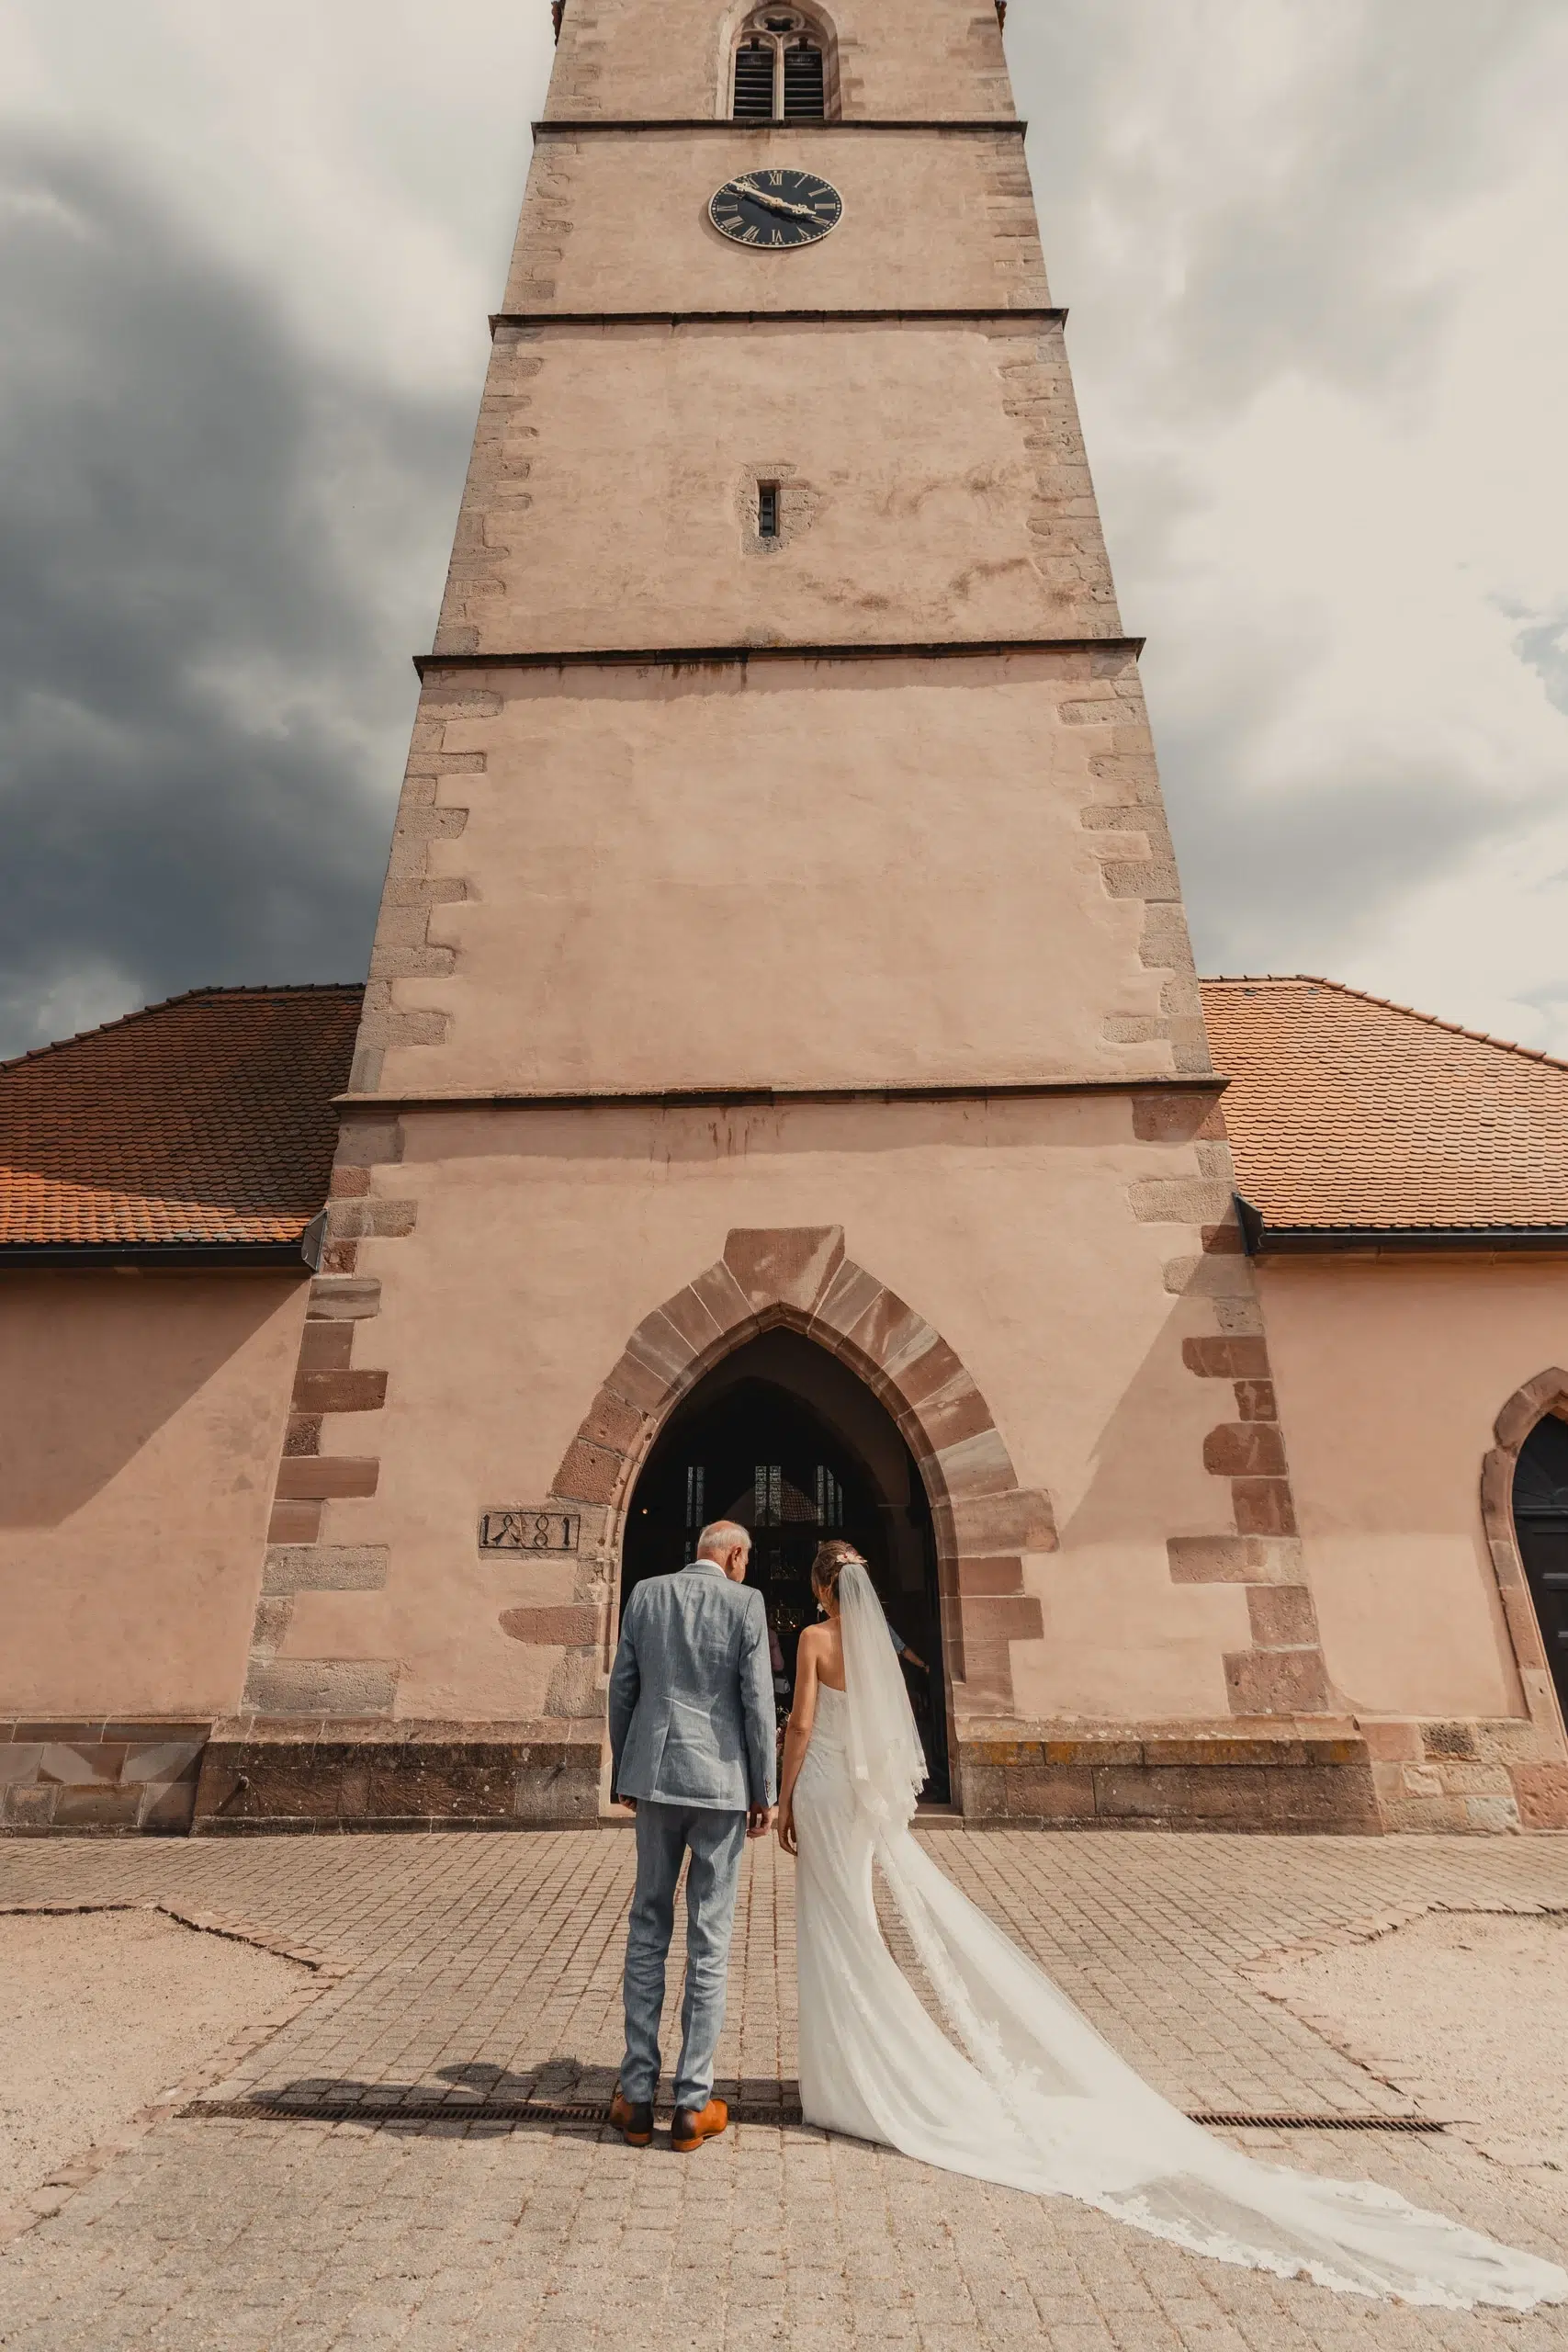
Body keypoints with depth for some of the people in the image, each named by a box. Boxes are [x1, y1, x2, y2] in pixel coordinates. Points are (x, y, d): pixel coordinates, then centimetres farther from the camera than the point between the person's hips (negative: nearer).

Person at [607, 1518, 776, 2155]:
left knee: (647, 1933, 16)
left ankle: (637, 2097, 22)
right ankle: (693, 2105, 17)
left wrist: (622, 1774, 16)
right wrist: (765, 1792, 0)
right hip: (722, 1782, -3)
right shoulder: (745, 1602, -8)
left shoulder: (646, 1594, 2)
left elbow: (622, 1688, 5)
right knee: (710, 1943, 9)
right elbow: (757, 1700, -9)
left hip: (656, 1775, 3)